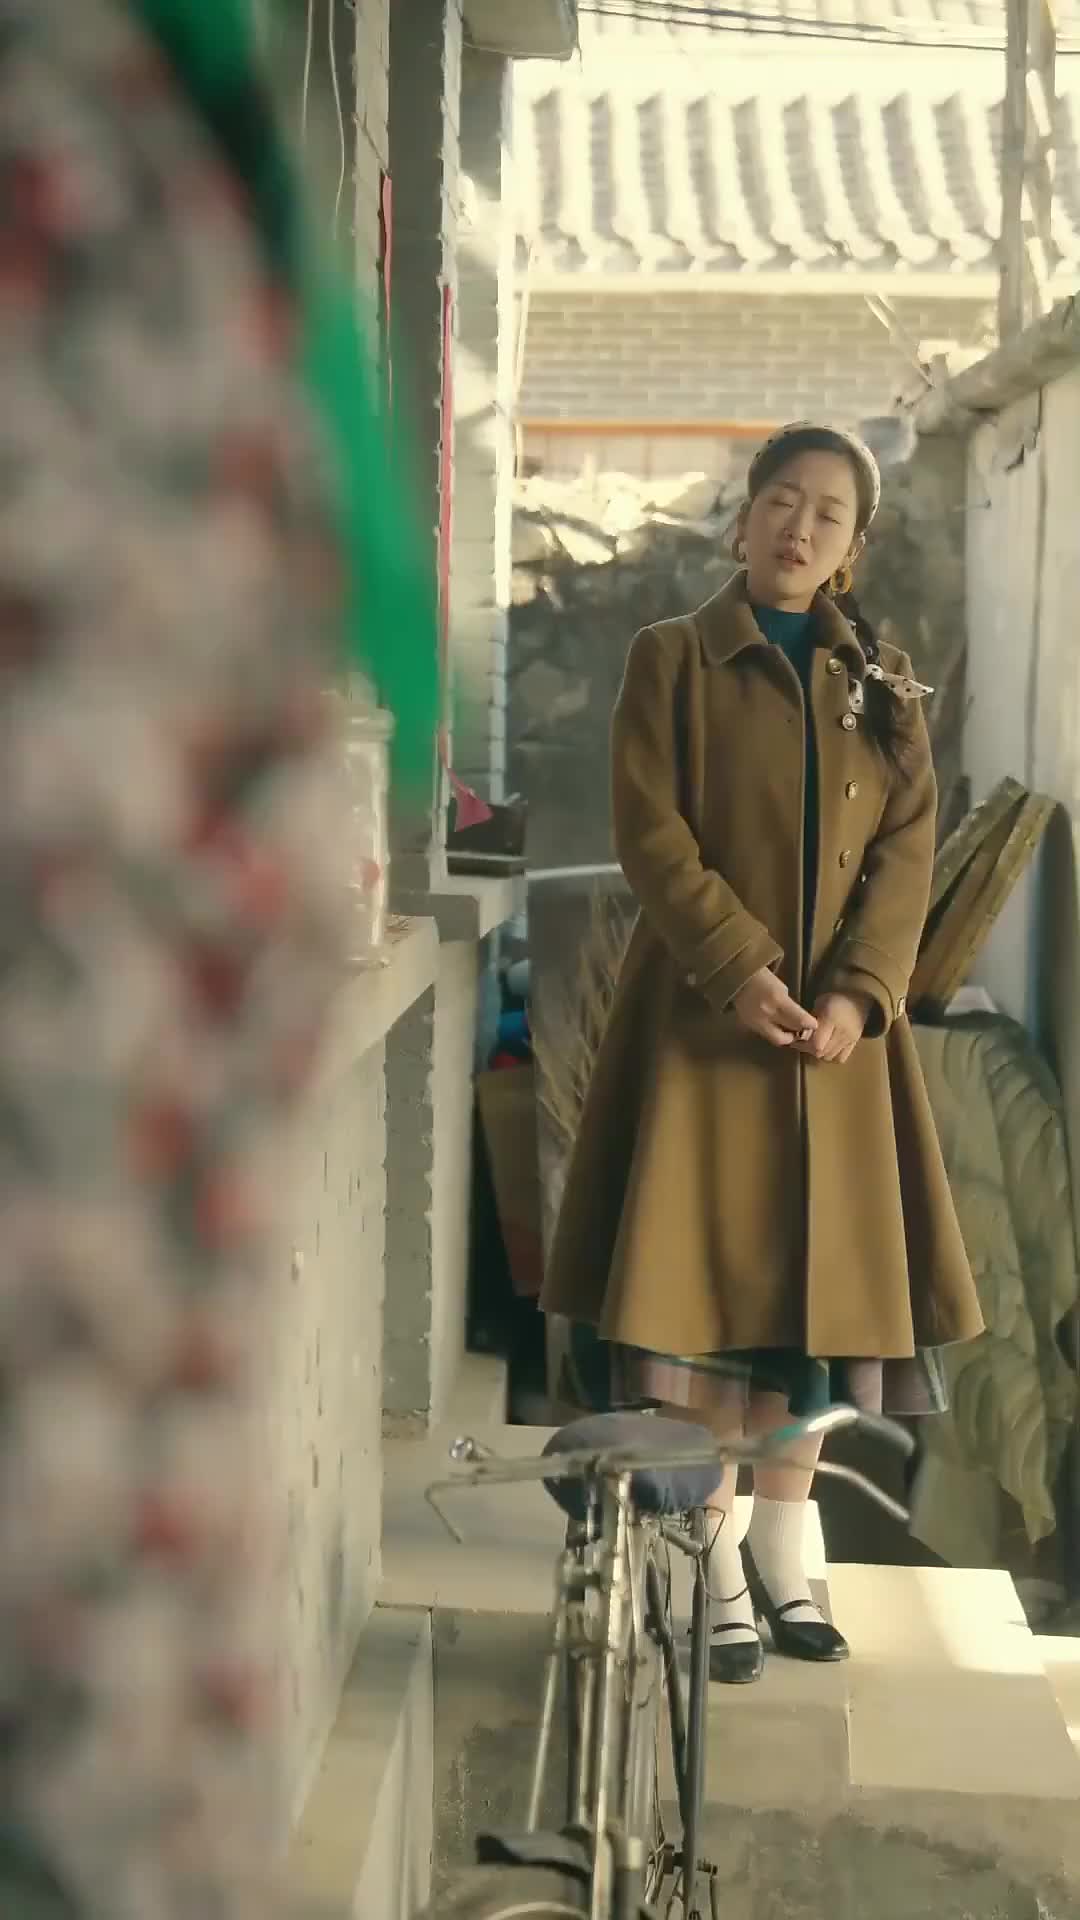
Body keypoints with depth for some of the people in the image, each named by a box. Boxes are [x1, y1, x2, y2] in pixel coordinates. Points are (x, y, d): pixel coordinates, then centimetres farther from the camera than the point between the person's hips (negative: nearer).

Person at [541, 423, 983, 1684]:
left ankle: (784, 1557, 17)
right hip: (706, 1014, -3)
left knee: (818, 1288, 5)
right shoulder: (673, 660, 2)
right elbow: (650, 834, -7)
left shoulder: (883, 682, 12)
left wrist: (856, 990, -11)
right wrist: (744, 971, -17)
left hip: (841, 1024, 3)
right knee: (706, 1290, -4)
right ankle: (716, 1570, 4)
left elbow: (909, 847, 4)